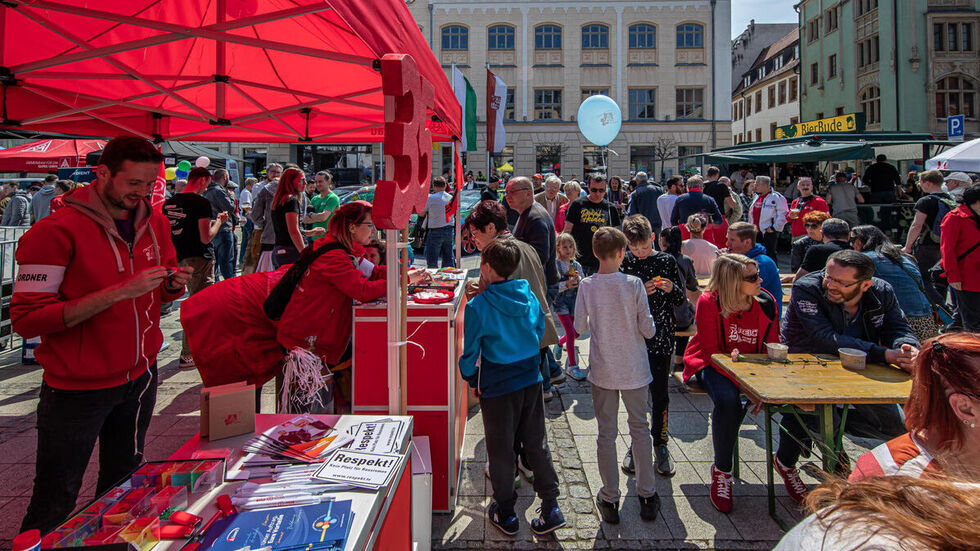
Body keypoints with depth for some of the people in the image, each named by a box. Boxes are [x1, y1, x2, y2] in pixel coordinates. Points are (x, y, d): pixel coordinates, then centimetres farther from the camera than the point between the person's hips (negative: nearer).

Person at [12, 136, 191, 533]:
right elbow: (26, 319, -20)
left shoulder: (154, 222, 4)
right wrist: (119, 293, -27)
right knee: (55, 506, 8)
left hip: (140, 377, 6)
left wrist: (173, 283, -7)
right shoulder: (56, 231, -16)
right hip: (78, 390, -5)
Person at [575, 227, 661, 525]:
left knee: (606, 433, 11)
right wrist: (649, 328, 11)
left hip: (602, 371, 1)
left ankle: (610, 499, 18)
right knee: (640, 429, 15)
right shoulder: (634, 284, -13)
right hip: (634, 370, 0)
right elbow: (648, 329, -10)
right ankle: (647, 496, 24)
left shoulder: (586, 285, -9)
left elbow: (580, 327, -1)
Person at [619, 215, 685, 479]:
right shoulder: (623, 263, -3)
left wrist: (672, 289, -16)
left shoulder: (667, 261, 0)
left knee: (660, 395, 8)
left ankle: (660, 444, 25)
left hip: (661, 339, 0)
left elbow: (681, 300, 5)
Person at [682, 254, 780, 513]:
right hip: (712, 363, -4)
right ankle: (722, 471, -14)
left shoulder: (766, 302, -5)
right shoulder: (709, 302, -17)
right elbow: (710, 351, -17)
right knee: (728, 401, -37)